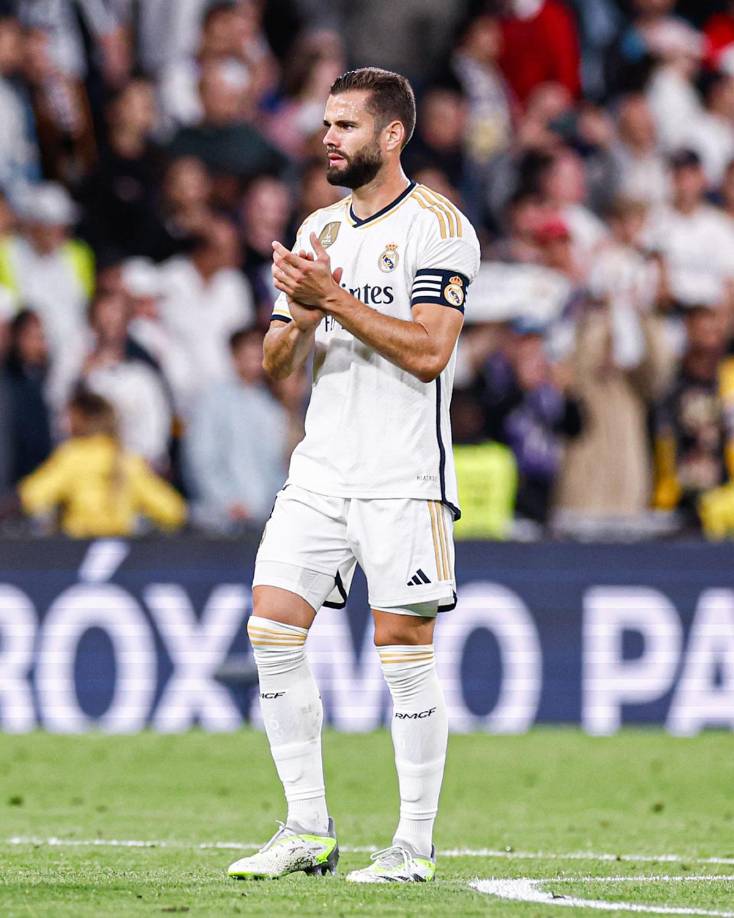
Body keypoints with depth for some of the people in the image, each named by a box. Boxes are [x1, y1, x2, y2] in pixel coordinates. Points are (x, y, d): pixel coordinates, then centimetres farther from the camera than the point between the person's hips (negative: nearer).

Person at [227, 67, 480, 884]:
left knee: (402, 647, -5)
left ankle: (416, 845, 2)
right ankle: (308, 830, 5)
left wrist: (336, 300, -18)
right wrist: (303, 319, -7)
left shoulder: (437, 227, -6)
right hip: (320, 469, 7)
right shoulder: (318, 231, 16)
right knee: (272, 631, -2)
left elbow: (429, 352, -16)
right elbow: (276, 362, 15)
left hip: (403, 476, -7)